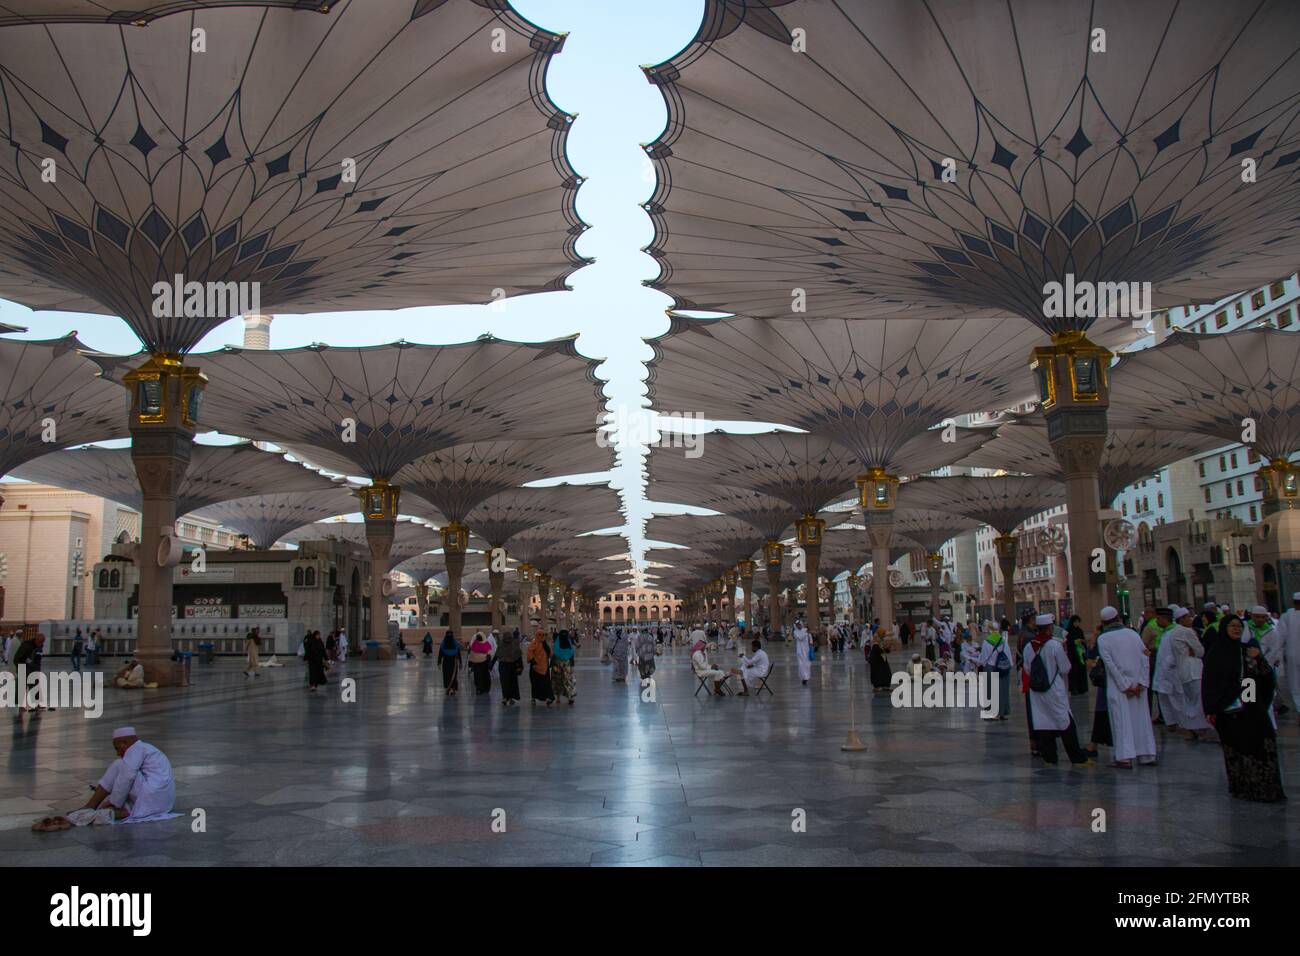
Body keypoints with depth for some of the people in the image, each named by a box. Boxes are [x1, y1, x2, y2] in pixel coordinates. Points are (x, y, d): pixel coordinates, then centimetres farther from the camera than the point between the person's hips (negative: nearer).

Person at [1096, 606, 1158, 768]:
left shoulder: (1102, 639, -7)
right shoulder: (1132, 633, 4)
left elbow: (1111, 665, -13)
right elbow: (1145, 659, -2)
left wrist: (1125, 686, -10)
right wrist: (1142, 683, -4)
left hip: (1117, 686, -4)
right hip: (1137, 684, 4)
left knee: (1122, 721, -1)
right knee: (1140, 719, 11)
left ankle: (1125, 758, -4)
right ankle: (1147, 754, 16)